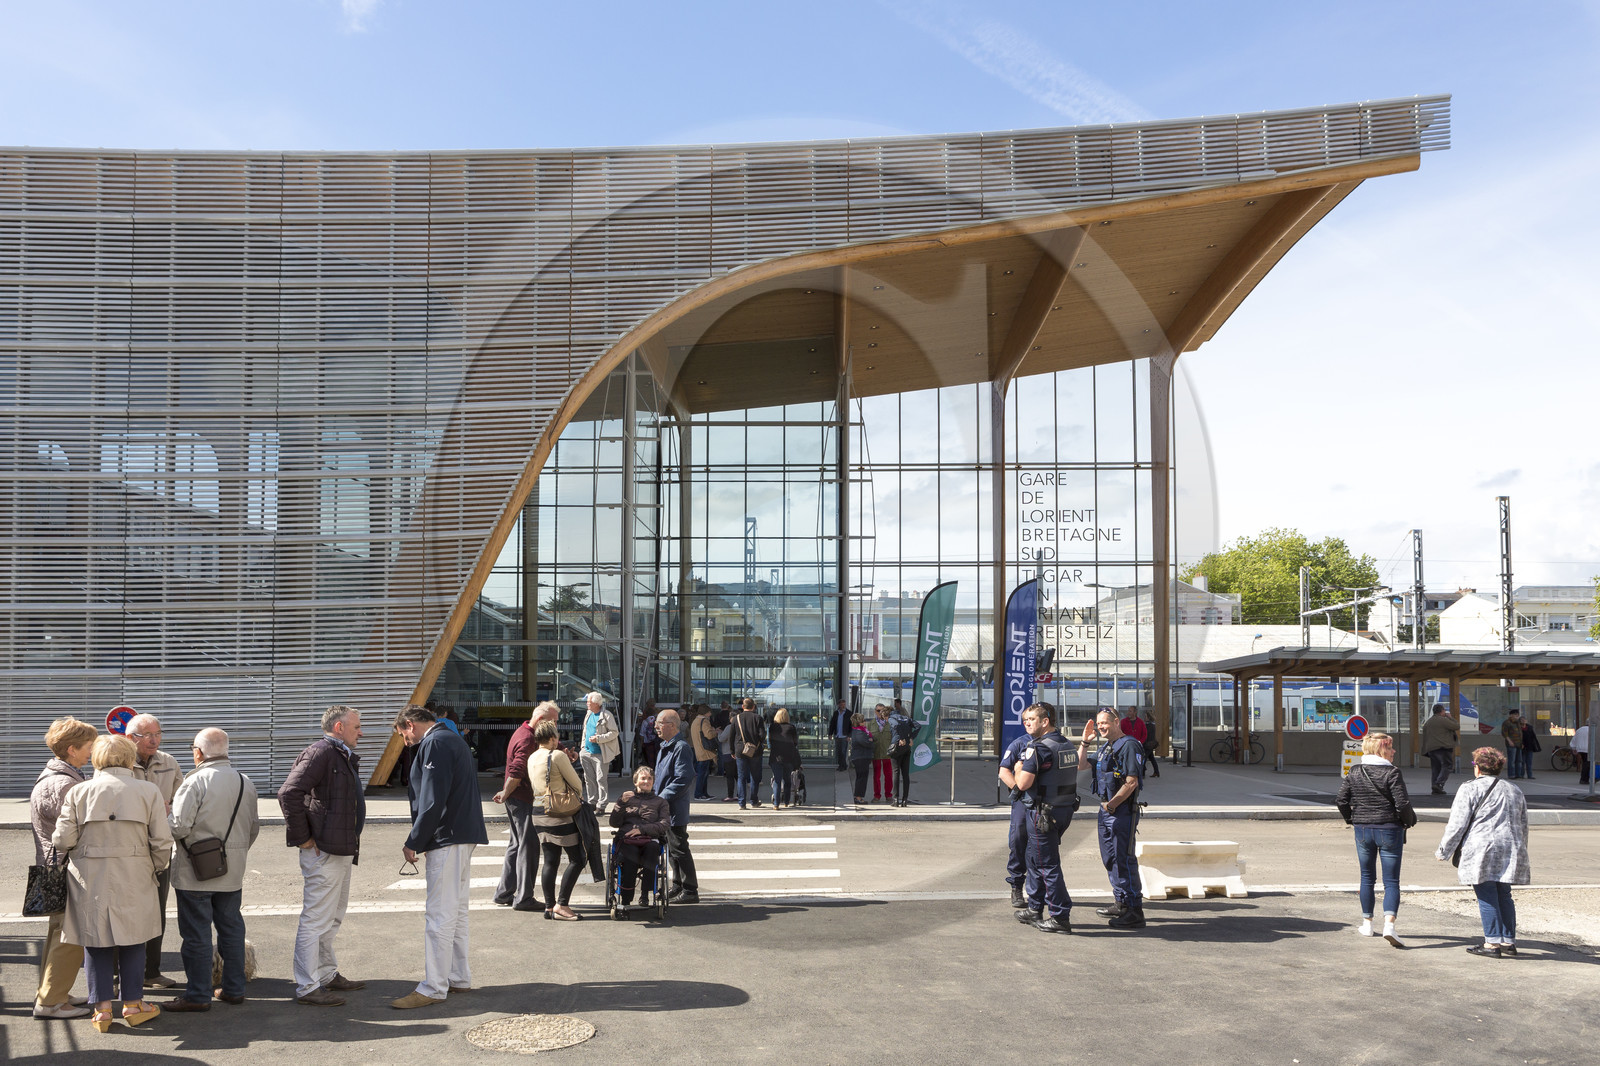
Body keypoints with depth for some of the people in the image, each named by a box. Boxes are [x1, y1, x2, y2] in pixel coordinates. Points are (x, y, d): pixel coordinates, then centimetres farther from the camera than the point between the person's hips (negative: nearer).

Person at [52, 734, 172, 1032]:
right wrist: (154, 869, 13)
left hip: (90, 880, 1)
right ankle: (132, 1004, 19)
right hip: (134, 879, 0)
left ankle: (102, 1008, 13)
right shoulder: (148, 791, -3)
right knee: (132, 939, 12)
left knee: (96, 941, 11)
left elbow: (63, 840, -4)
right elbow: (162, 841, -4)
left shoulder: (78, 792, -1)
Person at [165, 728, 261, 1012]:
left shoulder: (195, 781, -14)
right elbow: (254, 827, 13)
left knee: (197, 932, 2)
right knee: (231, 927, 14)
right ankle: (234, 988, 20)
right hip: (233, 871, 6)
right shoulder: (245, 782, 6)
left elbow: (179, 826, -18)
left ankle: (198, 995, 7)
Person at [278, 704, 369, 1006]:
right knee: (316, 920, -4)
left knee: (333, 918, 20)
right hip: (323, 852, -11)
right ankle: (307, 987, 4)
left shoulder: (344, 757, 16)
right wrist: (302, 838, -20)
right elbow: (289, 794, -25)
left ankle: (328, 975, 32)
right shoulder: (319, 754, -16)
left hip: (342, 851, 11)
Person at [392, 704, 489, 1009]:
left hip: (447, 839, -11)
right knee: (455, 910, 17)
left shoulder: (434, 744, -12)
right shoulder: (453, 740, 19)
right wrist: (418, 839, 18)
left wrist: (413, 843, -13)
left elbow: (432, 802, -19)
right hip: (464, 835, 11)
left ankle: (433, 988, -3)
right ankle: (459, 978, 24)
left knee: (439, 915, -7)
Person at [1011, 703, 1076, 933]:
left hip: (1043, 812, -9)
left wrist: (1019, 769, -2)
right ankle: (1034, 908, 30)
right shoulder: (1067, 745, 10)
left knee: (1047, 864, -1)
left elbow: (1023, 783, -21)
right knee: (1035, 859, 21)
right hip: (1065, 808, 9)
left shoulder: (1038, 748, -19)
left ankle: (1060, 917, 3)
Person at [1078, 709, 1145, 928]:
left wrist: (1112, 804, -15)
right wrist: (1085, 741, 12)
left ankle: (1135, 912, -8)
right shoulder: (1104, 747, 16)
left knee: (1124, 859, -11)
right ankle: (1121, 904, 27)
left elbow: (1132, 782, -20)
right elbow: (1081, 765, 23)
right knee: (1110, 858, 16)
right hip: (1106, 810, 10)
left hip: (1123, 810, -10)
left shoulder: (1129, 746, -14)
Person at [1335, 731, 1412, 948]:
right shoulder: (1391, 773, -12)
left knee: (1367, 878, 17)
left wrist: (1351, 819, 18)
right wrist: (1410, 820, 3)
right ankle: (1389, 924, -18)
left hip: (1363, 830, 4)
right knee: (1391, 881, -1)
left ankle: (1367, 924, 24)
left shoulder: (1354, 772, 2)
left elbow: (1342, 800, 2)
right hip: (1389, 830, -4)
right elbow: (1402, 804, -16)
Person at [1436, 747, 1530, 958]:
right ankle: (1508, 942, 13)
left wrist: (1443, 851, 2)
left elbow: (1457, 825, -6)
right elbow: (1523, 826, 24)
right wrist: (1519, 853, 33)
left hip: (1482, 850, -6)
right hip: (1511, 851, 6)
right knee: (1504, 896, 12)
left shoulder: (1470, 789, -3)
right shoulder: (1515, 791, 18)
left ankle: (1493, 943, -3)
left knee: (1486, 897, -3)